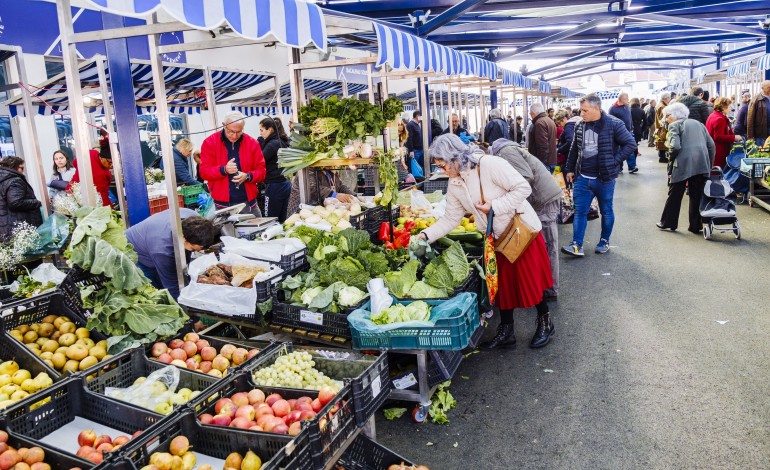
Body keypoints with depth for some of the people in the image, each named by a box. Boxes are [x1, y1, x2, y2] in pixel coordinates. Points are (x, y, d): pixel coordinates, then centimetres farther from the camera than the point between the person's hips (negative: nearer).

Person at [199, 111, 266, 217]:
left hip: (248, 203, 2)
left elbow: (261, 171, 4)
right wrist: (224, 170, -22)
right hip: (222, 204, -2)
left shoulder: (252, 143, 3)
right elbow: (204, 171, -4)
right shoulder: (210, 143, -2)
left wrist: (247, 176, -17)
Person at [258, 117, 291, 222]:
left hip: (275, 186, -9)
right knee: (281, 220, 14)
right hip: (285, 184, 9)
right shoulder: (282, 142, 11)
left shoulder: (273, 144, -15)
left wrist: (260, 142, -7)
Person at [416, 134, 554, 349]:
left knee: (530, 280, 3)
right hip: (498, 237, 6)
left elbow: (523, 188, -23)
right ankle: (506, 332, 25)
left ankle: (545, 322, 26)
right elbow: (450, 218, 1)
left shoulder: (490, 164, -23)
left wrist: (494, 206, -25)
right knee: (502, 283, 12)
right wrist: (426, 235, -9)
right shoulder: (455, 185, -2)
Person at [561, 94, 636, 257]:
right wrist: (569, 169, 16)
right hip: (582, 178, 4)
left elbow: (630, 143, -9)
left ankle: (605, 241, 27)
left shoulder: (614, 124, -11)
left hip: (604, 178, -4)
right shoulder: (579, 126, 5)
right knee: (580, 211, 1)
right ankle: (577, 245, 3)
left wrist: (614, 161, -15)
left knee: (606, 211, 11)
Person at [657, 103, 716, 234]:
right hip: (702, 165, 5)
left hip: (683, 165, -5)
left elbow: (675, 146, -14)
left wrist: (671, 161, 2)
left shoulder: (674, 125, 2)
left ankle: (668, 223, 17)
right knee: (697, 196, 10)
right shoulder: (698, 123, 20)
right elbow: (711, 145, 14)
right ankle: (695, 226, 13)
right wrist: (709, 165, 19)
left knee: (674, 195, 8)